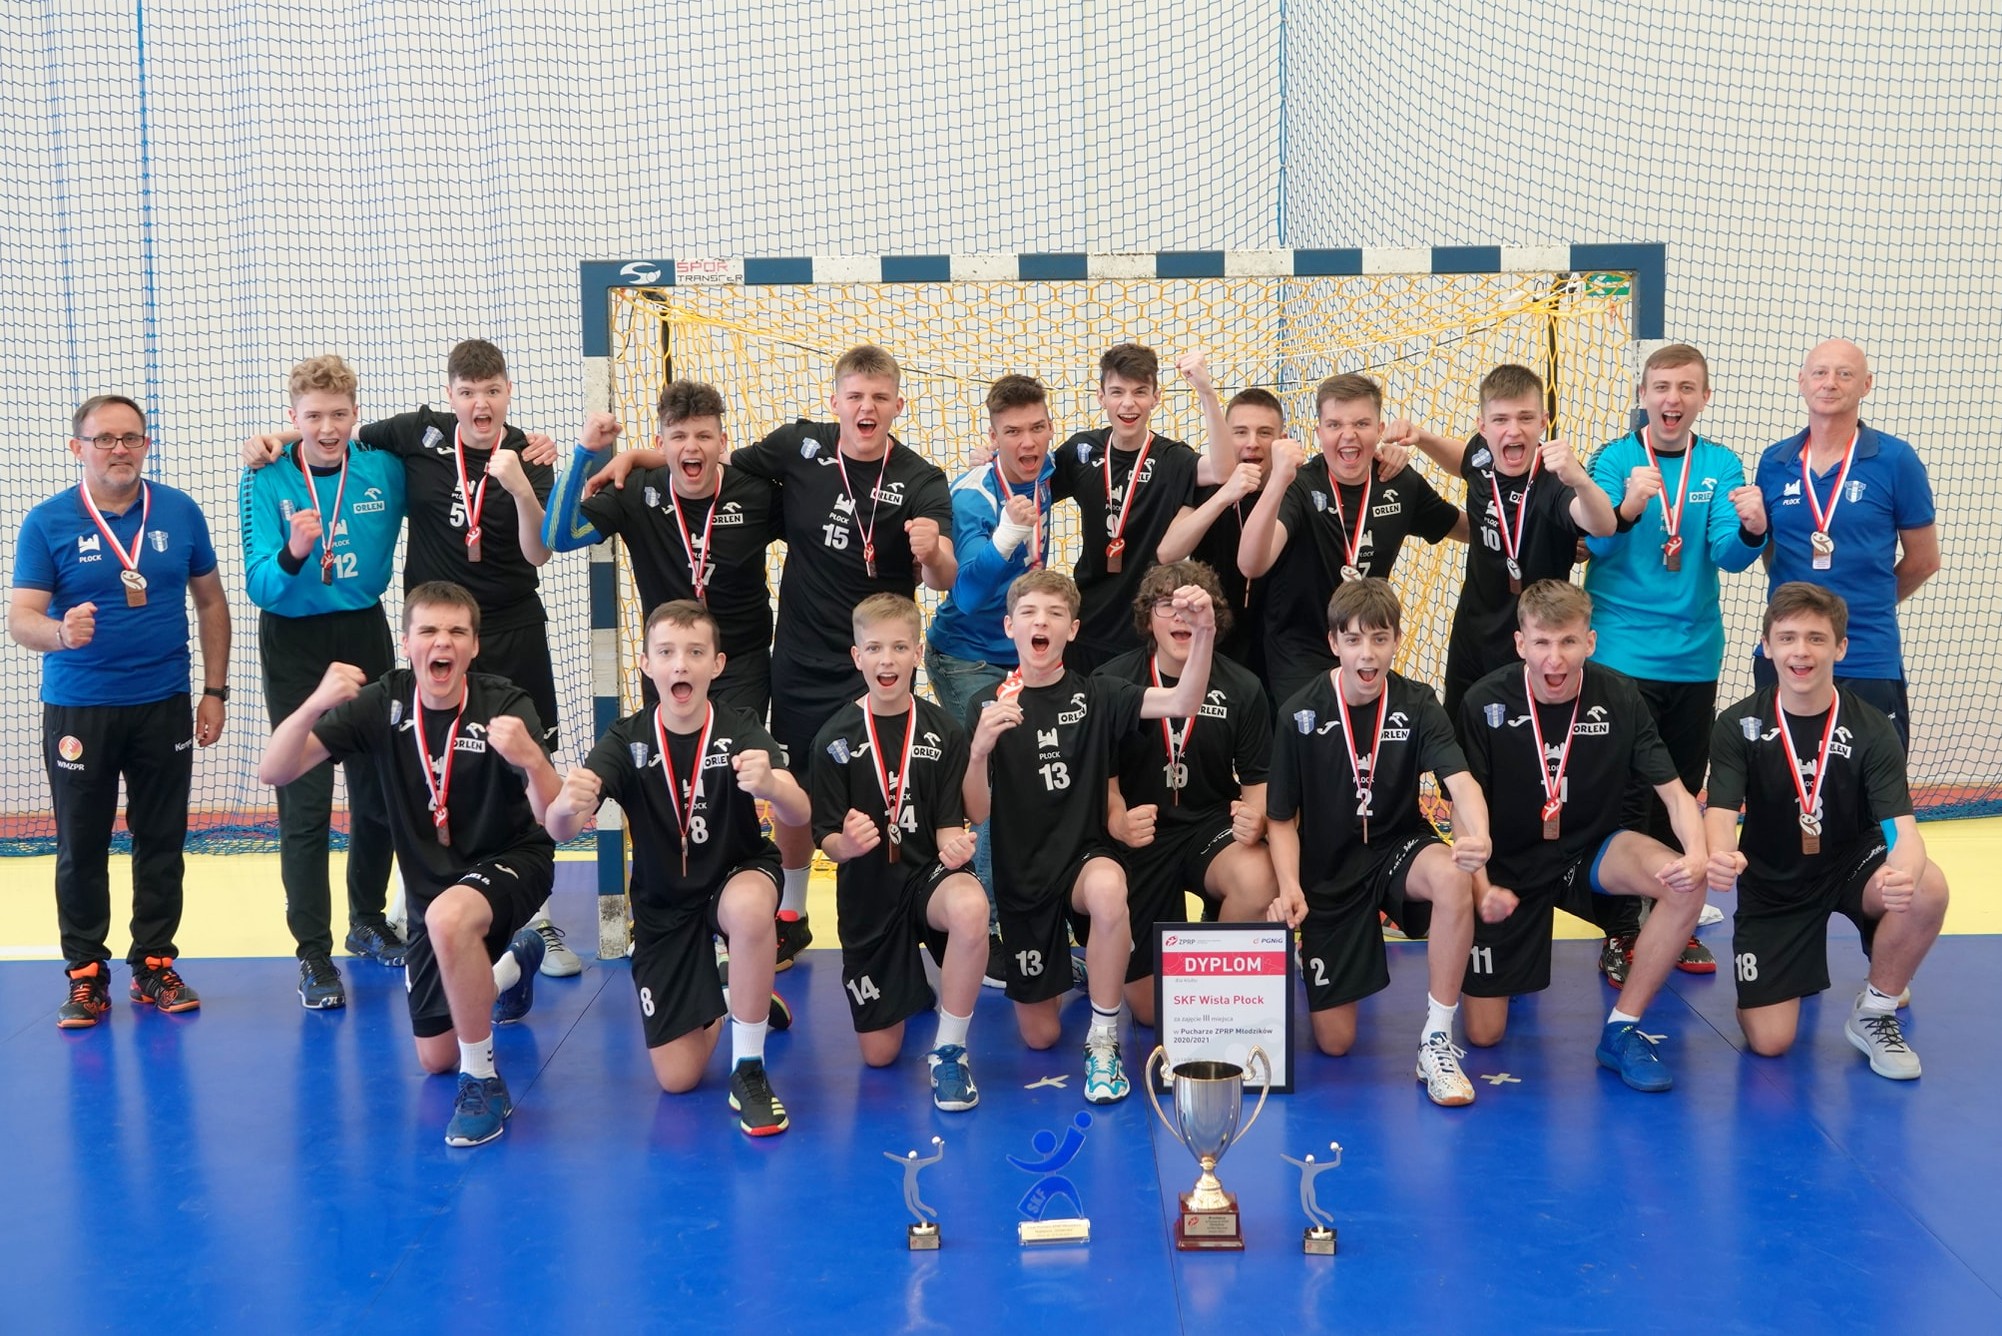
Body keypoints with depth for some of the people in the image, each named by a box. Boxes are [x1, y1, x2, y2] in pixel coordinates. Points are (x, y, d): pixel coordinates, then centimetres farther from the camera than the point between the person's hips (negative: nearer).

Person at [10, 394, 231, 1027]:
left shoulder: (180, 512, 2)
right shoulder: (47, 522, -5)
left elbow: (210, 602, 10)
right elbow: (20, 618, -9)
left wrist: (215, 691, 6)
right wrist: (60, 631, -32)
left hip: (163, 706, 2)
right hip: (77, 708, -2)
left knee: (162, 840, 8)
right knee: (81, 846, 4)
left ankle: (154, 963, 20)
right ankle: (85, 972, 16)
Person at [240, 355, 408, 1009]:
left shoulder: (384, 469, -6)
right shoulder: (267, 482, -11)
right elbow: (260, 586, -16)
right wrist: (293, 554, -38)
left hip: (366, 636, 3)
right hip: (294, 645, -3)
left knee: (379, 790, 12)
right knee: (304, 803, -3)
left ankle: (368, 921, 32)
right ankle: (314, 955, 4)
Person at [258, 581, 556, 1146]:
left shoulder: (506, 706, -21)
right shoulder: (383, 703, -12)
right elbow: (273, 771, -18)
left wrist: (531, 758, -51)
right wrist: (315, 705, -37)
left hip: (511, 862, -4)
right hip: (430, 887, 5)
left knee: (448, 917, -40)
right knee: (436, 1058, 13)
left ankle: (483, 1083, -21)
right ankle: (513, 962, 45)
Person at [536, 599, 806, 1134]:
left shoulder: (741, 733, -18)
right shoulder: (627, 740, -14)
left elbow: (798, 814, -35)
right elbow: (559, 828, -25)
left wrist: (770, 786, -59)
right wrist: (567, 805, -51)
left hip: (738, 875, -2)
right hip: (662, 905, 2)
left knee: (749, 905, -40)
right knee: (676, 1078, -4)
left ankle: (749, 1070, -20)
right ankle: (722, 1004, 32)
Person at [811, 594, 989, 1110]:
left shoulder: (944, 732, -5)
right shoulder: (835, 738, -7)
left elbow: (949, 824, -4)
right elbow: (826, 839, -6)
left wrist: (954, 844, -29)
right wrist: (847, 843, -30)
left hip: (928, 875, -1)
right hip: (868, 893, 1)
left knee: (970, 907, -39)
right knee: (879, 1054, 5)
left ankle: (948, 1050, -16)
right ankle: (913, 981, 42)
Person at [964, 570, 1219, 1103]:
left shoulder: (1096, 696, -3)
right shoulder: (988, 706, -4)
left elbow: (1181, 703, -18)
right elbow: (976, 813, -8)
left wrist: (1203, 634, -35)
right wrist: (979, 749, -28)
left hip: (1085, 856, -1)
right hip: (1021, 874, 1)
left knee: (1108, 888, -40)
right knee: (1039, 1035, 4)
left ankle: (1103, 1041, -19)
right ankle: (1055, 964, 40)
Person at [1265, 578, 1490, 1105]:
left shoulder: (1416, 704, -8)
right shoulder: (1300, 713, -11)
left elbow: (1460, 780, -23)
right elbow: (1282, 819, -5)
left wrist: (1478, 835, -46)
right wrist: (1290, 888, -23)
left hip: (1398, 848, 1)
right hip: (1328, 873, -1)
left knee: (1453, 878, -38)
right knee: (1335, 1043, -2)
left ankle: (1437, 1041, -22)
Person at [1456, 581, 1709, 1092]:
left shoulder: (1620, 698, -13)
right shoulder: (1485, 703, -17)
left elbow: (1674, 792, -10)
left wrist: (1697, 854, -32)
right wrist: (1481, 887, -25)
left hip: (1591, 851, 2)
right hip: (1510, 868, -1)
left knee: (1686, 885, -30)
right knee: (1483, 1034, -6)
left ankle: (1621, 1031, -13)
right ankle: (1513, 972, 32)